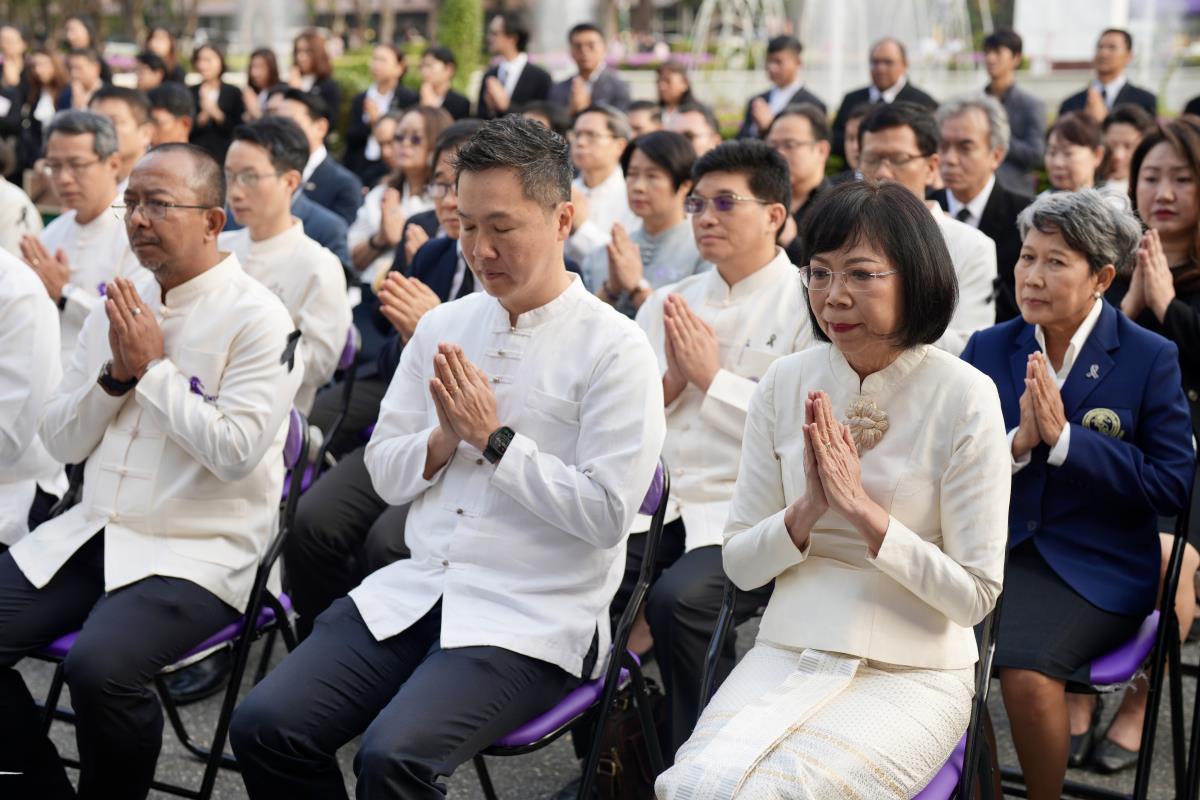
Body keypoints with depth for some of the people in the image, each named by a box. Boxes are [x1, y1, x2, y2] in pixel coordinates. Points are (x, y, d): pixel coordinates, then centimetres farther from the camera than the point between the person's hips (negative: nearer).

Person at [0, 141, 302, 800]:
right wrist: (116, 375, -6)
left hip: (198, 550, -7)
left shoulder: (256, 318, -9)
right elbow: (59, 441, 11)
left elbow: (235, 450, -19)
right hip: (92, 530, 7)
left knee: (100, 666, -31)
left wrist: (153, 368, -13)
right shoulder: (119, 307, 12)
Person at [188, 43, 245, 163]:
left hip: (224, 156, -1)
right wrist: (203, 116, -11)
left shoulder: (233, 93, 6)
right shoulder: (190, 93, 10)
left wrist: (217, 114, -10)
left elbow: (239, 129, 0)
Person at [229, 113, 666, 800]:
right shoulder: (444, 325, 11)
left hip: (535, 618, -6)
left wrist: (494, 439, -13)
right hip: (415, 590, 6)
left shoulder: (614, 348, -7)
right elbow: (385, 473, 13)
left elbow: (607, 513, -14)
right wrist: (446, 437, -7)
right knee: (265, 726, -12)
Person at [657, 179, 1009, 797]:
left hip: (913, 672, -3)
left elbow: (976, 595, -8)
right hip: (788, 653, 3)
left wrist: (863, 509, -17)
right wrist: (807, 512, -14)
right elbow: (738, 565, 6)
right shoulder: (784, 383, 3)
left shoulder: (965, 397, -8)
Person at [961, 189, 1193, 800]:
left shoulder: (1150, 358, -2)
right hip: (995, 548, 3)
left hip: (1094, 565, -3)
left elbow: (1173, 486, -8)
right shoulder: (988, 349, 8)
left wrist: (1063, 438, -16)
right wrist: (1017, 443, -15)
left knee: (1026, 671, -28)